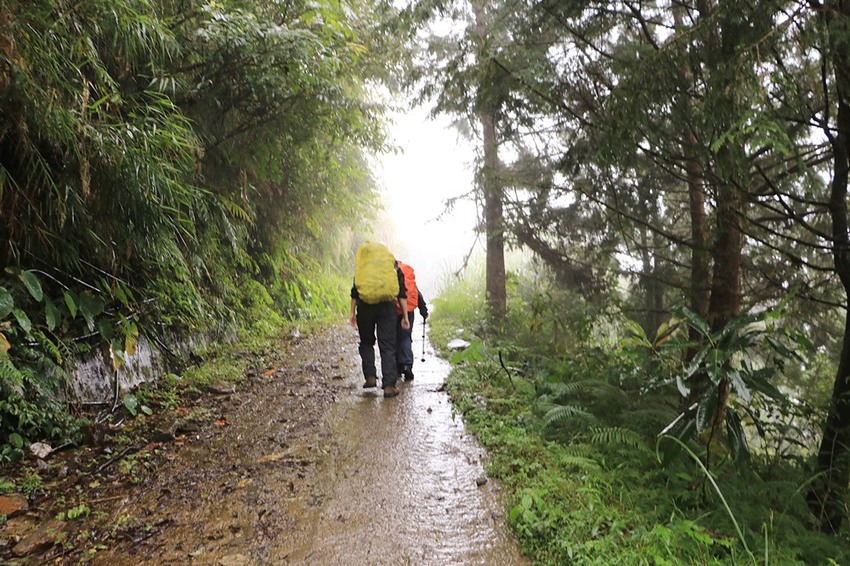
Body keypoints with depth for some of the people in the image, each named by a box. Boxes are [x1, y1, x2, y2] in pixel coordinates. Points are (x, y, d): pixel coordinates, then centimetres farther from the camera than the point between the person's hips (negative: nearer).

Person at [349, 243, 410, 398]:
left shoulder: (362, 265, 19)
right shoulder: (394, 267, 19)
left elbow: (354, 292, 10)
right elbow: (402, 294, 12)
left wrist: (352, 312, 12)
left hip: (365, 306, 1)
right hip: (387, 306, 0)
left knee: (366, 343, 20)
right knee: (387, 347, 4)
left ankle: (370, 377, 12)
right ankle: (389, 385, 0)